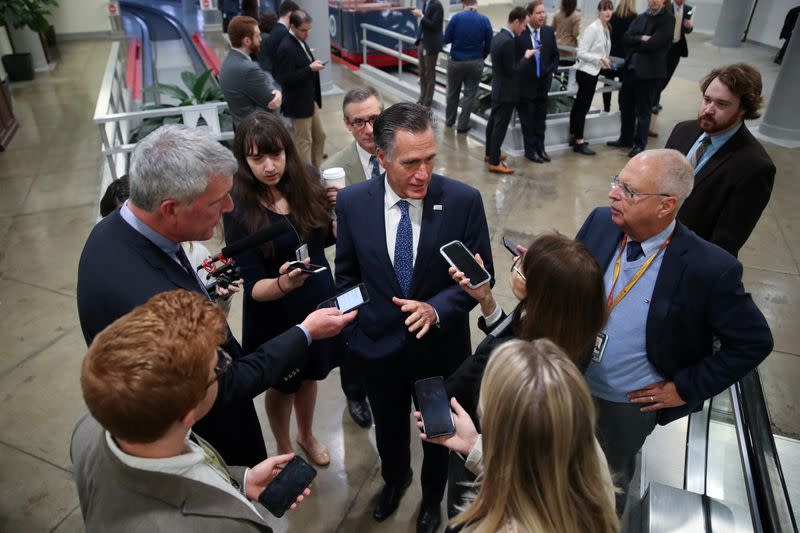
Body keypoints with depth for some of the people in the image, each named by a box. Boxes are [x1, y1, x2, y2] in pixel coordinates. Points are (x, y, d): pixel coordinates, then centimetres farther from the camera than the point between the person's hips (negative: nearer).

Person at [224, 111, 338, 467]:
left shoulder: (307, 183, -12)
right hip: (275, 315, -3)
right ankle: (283, 448, 51)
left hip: (319, 301, 4)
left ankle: (306, 435, 56)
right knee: (282, 385, 20)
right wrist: (283, 283, -44)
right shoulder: (239, 209, -22)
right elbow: (253, 285, -23)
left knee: (309, 374, 26)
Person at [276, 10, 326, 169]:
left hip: (311, 99, 9)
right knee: (304, 141, 3)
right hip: (298, 103, -9)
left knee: (320, 135, 16)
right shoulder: (286, 48, -21)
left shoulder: (300, 41, 8)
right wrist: (310, 68, -23)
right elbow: (286, 79, -23)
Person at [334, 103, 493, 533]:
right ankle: (394, 479, 62)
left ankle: (432, 497, 58)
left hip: (441, 347, -1)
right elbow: (346, 274, 0)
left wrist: (437, 309, -27)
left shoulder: (464, 200, -20)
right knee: (388, 429, 27)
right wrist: (352, 331, 1)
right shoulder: (352, 201, -14)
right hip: (378, 346, 1)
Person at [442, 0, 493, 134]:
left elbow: (446, 40, -5)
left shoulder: (456, 17, -9)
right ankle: (462, 125, 10)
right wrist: (481, 58, 14)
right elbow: (489, 44, -2)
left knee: (453, 92, 17)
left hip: (456, 62, 0)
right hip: (475, 63, 0)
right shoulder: (485, 20, -4)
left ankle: (449, 120, 30)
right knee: (470, 94, 9)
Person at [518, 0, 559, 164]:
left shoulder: (549, 32, 2)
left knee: (541, 118, 12)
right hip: (525, 83, -4)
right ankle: (530, 150, 18)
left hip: (543, 83, 4)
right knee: (527, 118, 7)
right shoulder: (519, 33, -12)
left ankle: (540, 148, 24)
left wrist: (551, 72, 0)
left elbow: (555, 55, 9)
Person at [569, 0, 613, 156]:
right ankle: (579, 142, 0)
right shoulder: (593, 29, -17)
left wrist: (605, 59, 2)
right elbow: (581, 53, -20)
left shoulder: (606, 29, 9)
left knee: (579, 105, 15)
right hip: (586, 72, -9)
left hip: (593, 72, 9)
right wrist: (600, 59, -23)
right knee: (583, 106, -5)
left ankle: (574, 136, 24)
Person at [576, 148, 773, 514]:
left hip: (630, 403, -3)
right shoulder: (601, 223, -15)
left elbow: (753, 342, -13)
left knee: (612, 477, 26)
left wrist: (686, 388, -12)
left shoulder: (708, 267, -26)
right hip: (570, 380, 4)